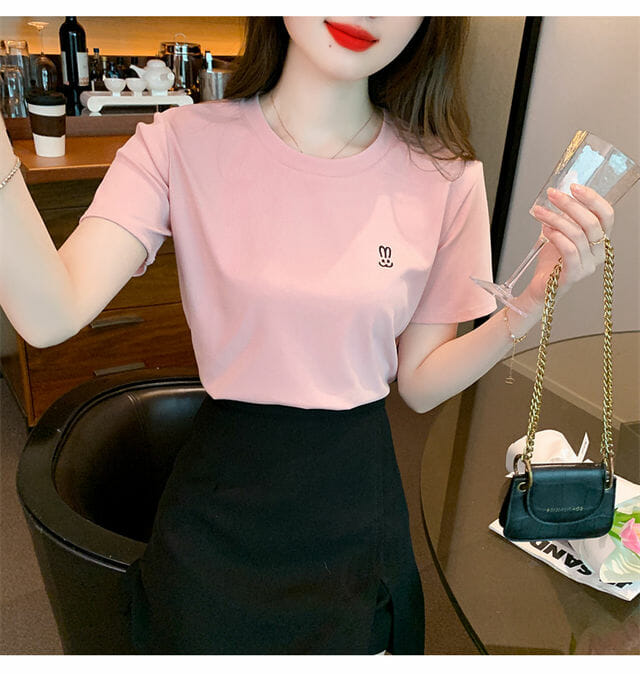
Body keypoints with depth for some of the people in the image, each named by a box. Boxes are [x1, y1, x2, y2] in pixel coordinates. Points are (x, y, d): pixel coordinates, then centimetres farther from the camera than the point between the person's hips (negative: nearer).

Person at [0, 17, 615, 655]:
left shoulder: (443, 177, -9)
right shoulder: (182, 143, -12)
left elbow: (420, 383, -4)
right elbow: (52, 314, -25)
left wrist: (536, 297, -18)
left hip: (357, 503, 1)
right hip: (221, 495, 0)